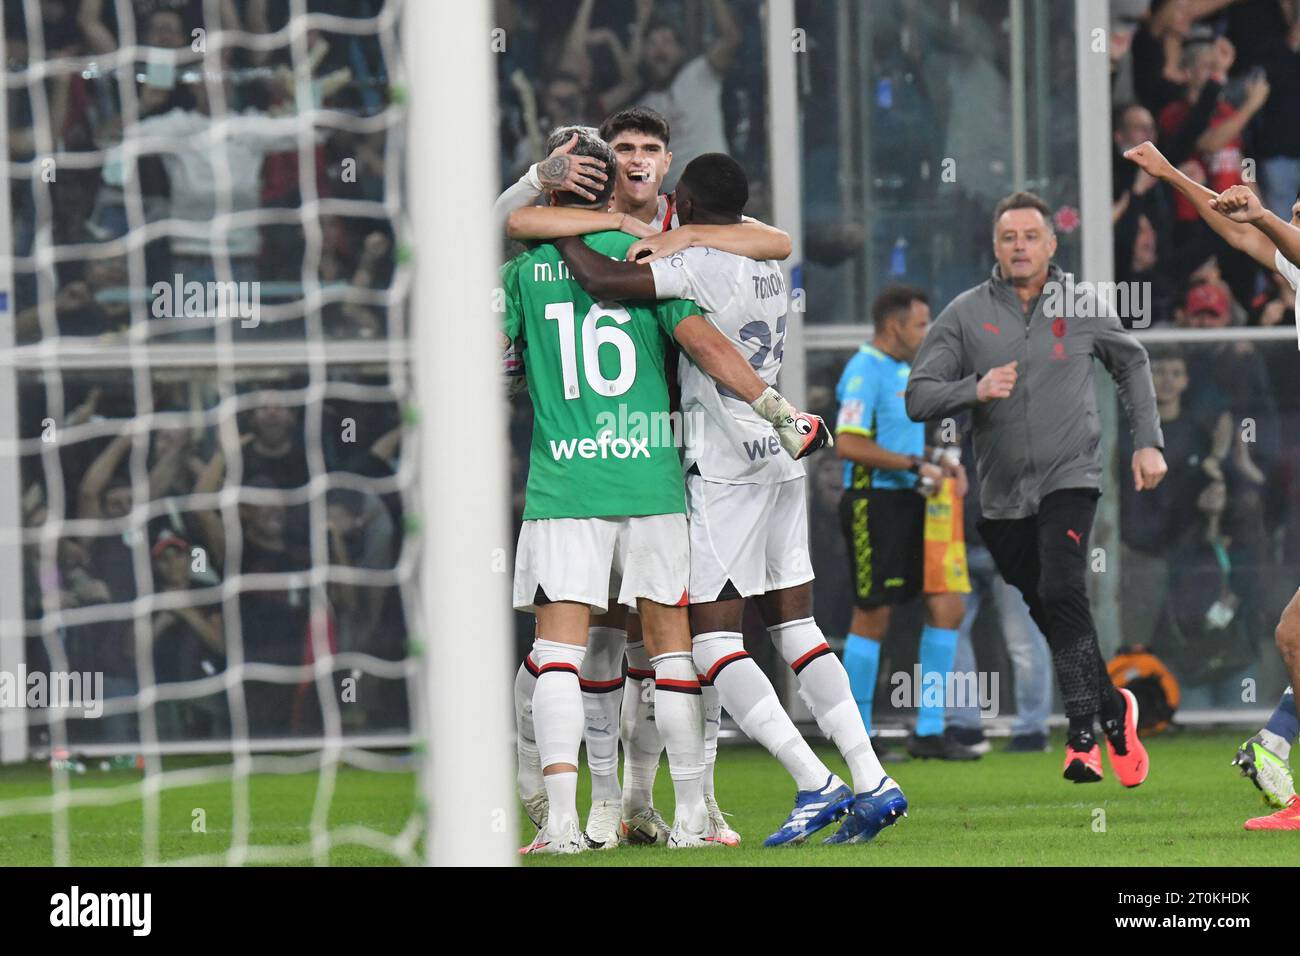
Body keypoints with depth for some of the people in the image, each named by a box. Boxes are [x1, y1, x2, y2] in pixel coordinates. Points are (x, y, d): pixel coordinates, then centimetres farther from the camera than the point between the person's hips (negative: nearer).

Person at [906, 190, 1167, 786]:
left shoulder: (1081, 306, 3)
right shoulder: (966, 314, 1)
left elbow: (1130, 364, 20)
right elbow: (918, 396, -3)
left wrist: (1147, 441, 13)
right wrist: (973, 390, -21)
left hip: (1069, 478, -2)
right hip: (1002, 492, 2)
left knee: (1062, 595, -22)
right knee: (1050, 618, 7)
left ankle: (1083, 735, -16)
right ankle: (1112, 709, 28)